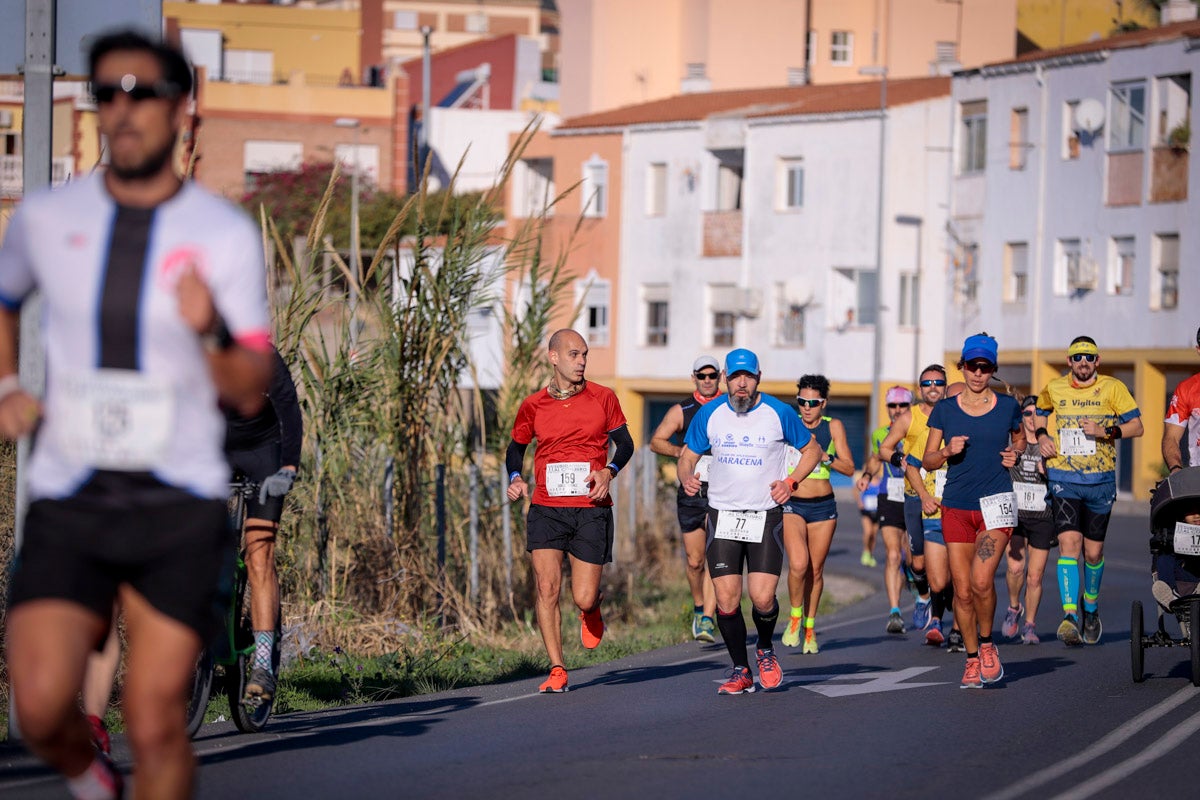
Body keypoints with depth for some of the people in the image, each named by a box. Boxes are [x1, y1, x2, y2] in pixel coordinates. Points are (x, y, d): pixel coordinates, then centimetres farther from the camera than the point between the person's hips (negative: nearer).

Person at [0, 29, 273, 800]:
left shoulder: (227, 233, -2)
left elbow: (250, 393, -3)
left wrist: (212, 331, -23)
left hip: (179, 505, -1)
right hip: (68, 499, 2)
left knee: (156, 723, -6)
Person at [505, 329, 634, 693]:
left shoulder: (602, 398, 3)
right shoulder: (533, 406, 4)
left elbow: (625, 443, 11)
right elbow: (516, 448, 18)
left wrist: (609, 471, -8)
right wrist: (515, 478, -1)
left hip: (592, 510, -1)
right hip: (546, 509, 1)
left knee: (584, 599, -4)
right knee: (547, 588, -10)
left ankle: (592, 610, 35)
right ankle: (557, 671, -3)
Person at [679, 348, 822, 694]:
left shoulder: (779, 413, -3)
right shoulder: (709, 415, 2)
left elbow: (812, 449, 11)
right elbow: (687, 455, 12)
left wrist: (791, 482, -5)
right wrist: (687, 477, -11)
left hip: (766, 516, -2)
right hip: (723, 515, 2)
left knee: (763, 598, -12)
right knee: (726, 600, -4)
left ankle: (765, 650, 19)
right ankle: (740, 670, 13)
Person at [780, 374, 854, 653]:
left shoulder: (833, 427, 1)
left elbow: (849, 468, -2)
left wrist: (825, 457, -17)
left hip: (823, 506, 1)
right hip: (791, 504, -1)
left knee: (816, 570, 6)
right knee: (798, 564, -21)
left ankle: (809, 627, 23)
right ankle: (795, 616, 2)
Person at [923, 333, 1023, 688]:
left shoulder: (1007, 406, 4)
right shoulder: (945, 410, 5)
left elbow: (1019, 437, 24)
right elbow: (927, 461, 8)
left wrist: (1015, 453, 3)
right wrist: (947, 451, -12)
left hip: (996, 503, -2)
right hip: (956, 508, 2)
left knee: (981, 581, -19)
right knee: (962, 590, 0)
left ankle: (987, 644, 5)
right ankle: (972, 658, 16)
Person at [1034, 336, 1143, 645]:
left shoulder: (1112, 388, -1)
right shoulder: (1054, 388, 5)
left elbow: (1136, 426, -2)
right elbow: (1039, 412, 26)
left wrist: (1106, 431, -18)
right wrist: (1041, 435, 6)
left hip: (1100, 480, 0)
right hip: (1064, 479, 0)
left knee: (1093, 551, 8)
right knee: (1069, 543, -17)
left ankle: (1091, 607, 35)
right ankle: (1069, 617, -26)